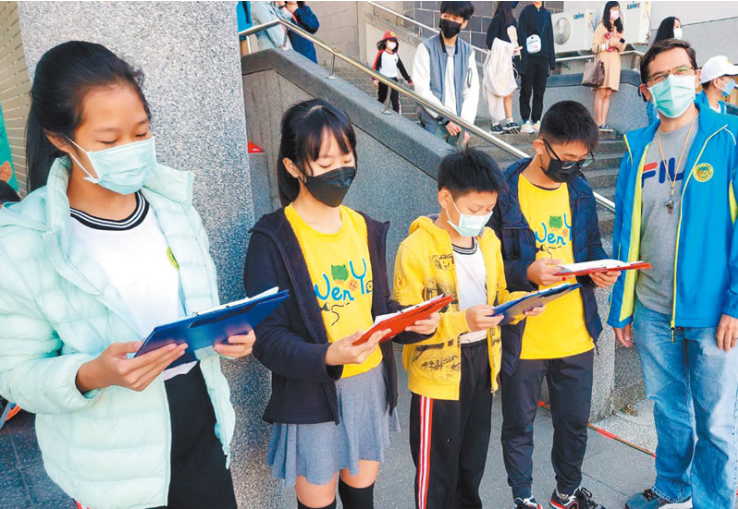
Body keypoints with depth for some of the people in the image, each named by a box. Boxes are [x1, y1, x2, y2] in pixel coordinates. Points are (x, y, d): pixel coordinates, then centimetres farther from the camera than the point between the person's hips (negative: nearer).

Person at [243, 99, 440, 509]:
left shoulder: (366, 228, 4)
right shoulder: (273, 239, -14)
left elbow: (379, 308, 9)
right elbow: (267, 337, -16)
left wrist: (417, 325, -11)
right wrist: (328, 357, -32)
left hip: (372, 382, 5)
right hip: (312, 394, -5)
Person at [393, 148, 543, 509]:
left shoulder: (488, 240, 4)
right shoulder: (416, 248, -18)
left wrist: (521, 302, -8)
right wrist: (461, 321, -31)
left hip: (483, 362, 6)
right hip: (438, 372, -6)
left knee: (473, 461, 23)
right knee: (437, 469, 10)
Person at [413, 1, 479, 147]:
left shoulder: (468, 51, 8)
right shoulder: (426, 48, -4)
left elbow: (472, 90, 6)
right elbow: (422, 90, -9)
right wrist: (445, 118, -11)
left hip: (458, 123, 4)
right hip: (433, 123, -3)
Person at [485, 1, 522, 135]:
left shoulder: (512, 19, 17)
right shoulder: (498, 18, -7)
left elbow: (514, 42, 18)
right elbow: (490, 41, -12)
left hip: (509, 60, 8)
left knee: (509, 93, 9)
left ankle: (509, 122, 14)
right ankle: (495, 124, -2)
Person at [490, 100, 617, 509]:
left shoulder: (580, 190, 4)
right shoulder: (504, 193, -14)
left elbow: (591, 244, 14)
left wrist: (602, 269, -7)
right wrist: (527, 273, -28)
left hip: (576, 334, 5)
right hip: (522, 338, -4)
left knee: (574, 421, 21)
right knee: (519, 425, 14)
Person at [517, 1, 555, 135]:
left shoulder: (546, 13, 15)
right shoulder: (526, 11, 0)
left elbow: (550, 37, 17)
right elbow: (522, 36, -6)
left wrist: (552, 61, 11)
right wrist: (522, 59, -14)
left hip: (543, 58, 5)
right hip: (529, 58, -5)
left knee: (540, 91, 5)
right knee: (526, 90, -2)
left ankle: (536, 122, 10)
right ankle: (525, 122, -1)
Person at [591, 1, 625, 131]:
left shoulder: (619, 29, 21)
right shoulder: (602, 27, 4)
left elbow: (622, 48, 20)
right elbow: (594, 47, -3)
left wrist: (620, 45, -2)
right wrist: (609, 44, -14)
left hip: (615, 62, 5)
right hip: (604, 61, -5)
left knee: (608, 94, -1)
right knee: (601, 93, -12)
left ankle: (603, 122, -5)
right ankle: (598, 123, -13)